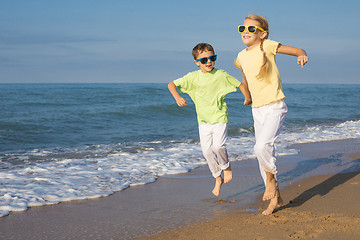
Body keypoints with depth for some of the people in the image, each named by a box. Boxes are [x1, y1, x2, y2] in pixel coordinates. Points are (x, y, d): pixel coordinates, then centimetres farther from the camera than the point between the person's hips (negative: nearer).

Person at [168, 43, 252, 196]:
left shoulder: (221, 75, -5)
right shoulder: (193, 77, -2)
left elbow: (240, 85, 7)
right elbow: (171, 84, 2)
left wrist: (248, 98, 2)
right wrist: (177, 97, -15)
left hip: (219, 117, -3)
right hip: (203, 120, 3)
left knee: (218, 146, -21)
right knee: (207, 150, 0)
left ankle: (226, 167, 10)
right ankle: (218, 178, 19)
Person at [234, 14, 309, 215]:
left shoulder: (267, 46, -9)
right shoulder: (242, 56, 8)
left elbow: (298, 51, -8)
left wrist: (302, 56, -31)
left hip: (275, 108, -6)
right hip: (257, 110, 6)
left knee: (262, 146, -27)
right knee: (264, 153, 9)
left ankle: (271, 177, 2)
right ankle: (276, 197, 22)